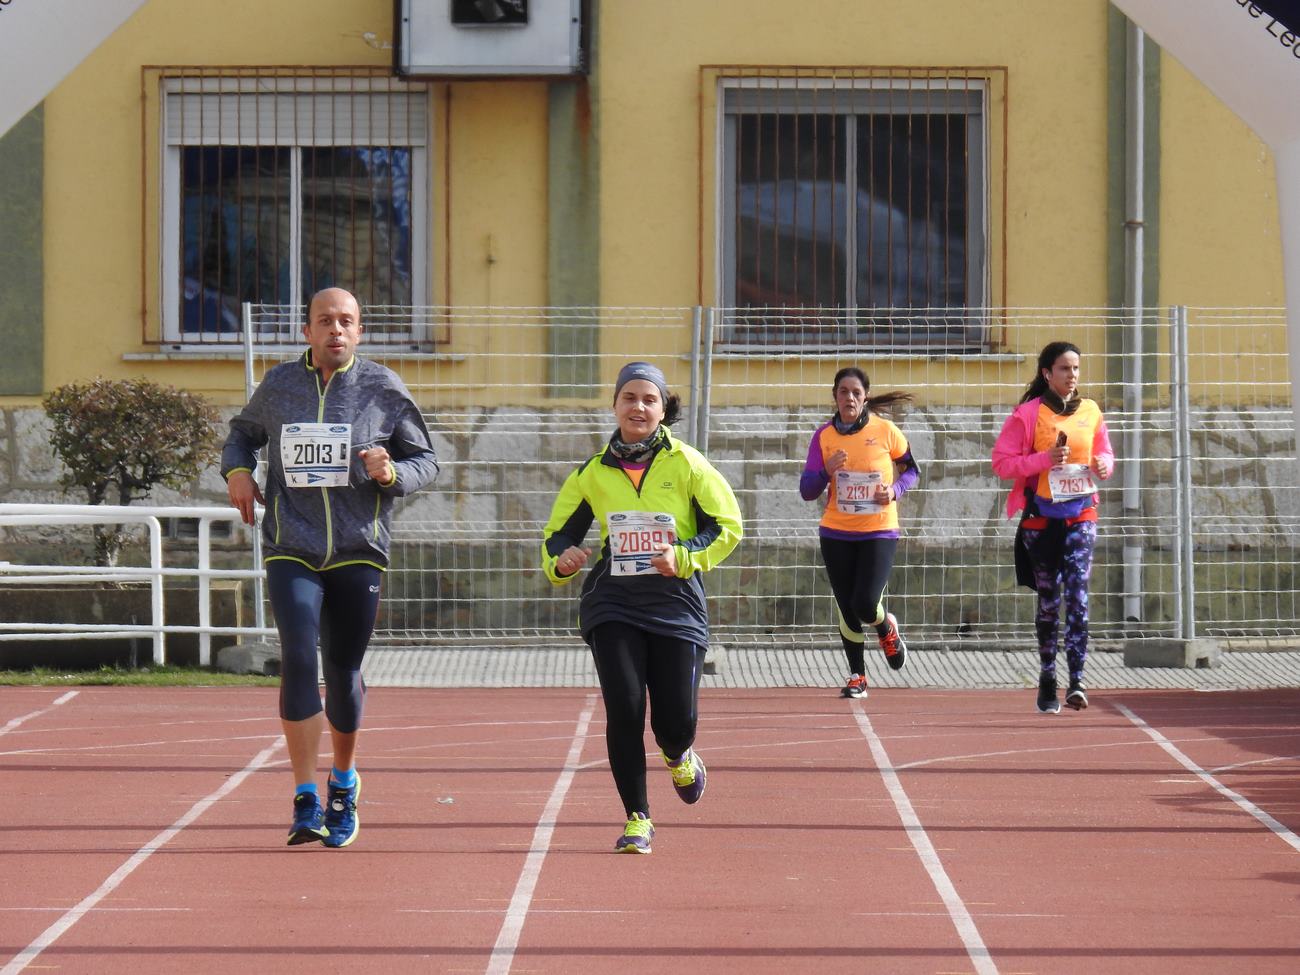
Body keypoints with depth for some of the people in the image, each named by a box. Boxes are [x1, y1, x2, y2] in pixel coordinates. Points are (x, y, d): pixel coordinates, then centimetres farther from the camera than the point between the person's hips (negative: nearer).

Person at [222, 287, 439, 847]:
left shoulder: (384, 389, 2)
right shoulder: (279, 386, 6)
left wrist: (392, 473, -13)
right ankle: (306, 800, -13)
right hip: (291, 552, 0)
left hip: (358, 553, 0)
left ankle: (344, 782, 32)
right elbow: (243, 433, 25)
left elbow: (426, 462, 8)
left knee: (343, 672, 6)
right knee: (298, 660, -17)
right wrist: (237, 470, 5)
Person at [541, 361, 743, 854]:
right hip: (612, 603, 1)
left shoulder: (686, 464, 0)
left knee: (676, 720, -2)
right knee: (624, 709, -11)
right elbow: (558, 532, 15)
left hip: (676, 603, -1)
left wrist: (683, 558, -13)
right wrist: (561, 560, -8)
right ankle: (637, 818, 4)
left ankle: (678, 758, 38)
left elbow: (728, 525, 2)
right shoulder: (593, 472, 7)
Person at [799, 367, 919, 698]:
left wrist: (896, 490, -10)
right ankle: (857, 676, 25)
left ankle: (887, 629, 22)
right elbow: (806, 491, -2)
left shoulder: (885, 431, -6)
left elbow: (911, 470, 9)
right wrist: (827, 471, -21)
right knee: (847, 610, 6)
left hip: (879, 531, -2)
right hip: (836, 534, 2)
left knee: (865, 604, -15)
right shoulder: (823, 436, -2)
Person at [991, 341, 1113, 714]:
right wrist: (1045, 459, -19)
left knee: (1078, 594, -12)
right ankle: (1047, 680, 18)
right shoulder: (1029, 414, -3)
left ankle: (1077, 680, -18)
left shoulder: (1091, 412, 8)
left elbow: (1104, 453, 20)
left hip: (1080, 515, 2)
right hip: (1041, 518, -2)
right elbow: (1001, 462, -7)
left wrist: (1103, 464, -4)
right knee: (1048, 600, 6)